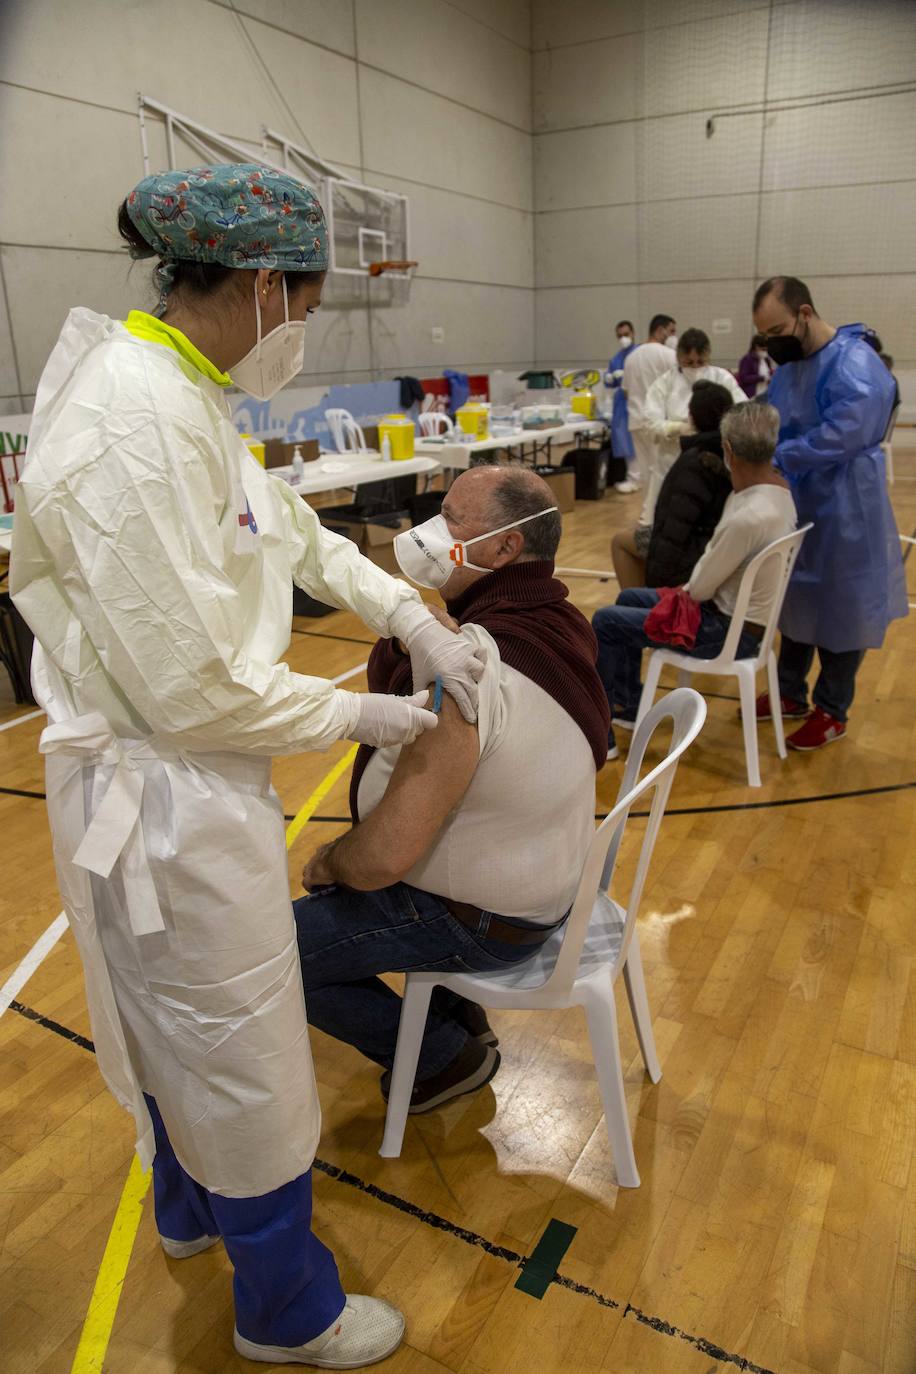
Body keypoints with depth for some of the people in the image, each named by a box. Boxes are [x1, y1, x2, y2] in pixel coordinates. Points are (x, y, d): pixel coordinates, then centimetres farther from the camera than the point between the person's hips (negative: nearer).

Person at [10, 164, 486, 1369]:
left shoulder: (173, 389, 4)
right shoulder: (137, 427, -27)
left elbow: (293, 527, 15)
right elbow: (193, 691, -27)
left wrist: (414, 619, 8)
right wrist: (358, 714, -12)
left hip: (179, 785, 10)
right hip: (171, 804, -10)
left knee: (181, 1028, 30)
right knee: (245, 1065, 13)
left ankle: (189, 1208, 59)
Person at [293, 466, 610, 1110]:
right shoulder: (554, 618, -3)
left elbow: (385, 857, -31)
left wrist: (328, 864, -12)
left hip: (481, 922, -9)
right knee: (339, 880, 28)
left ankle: (447, 1057, 16)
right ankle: (456, 1009, 33)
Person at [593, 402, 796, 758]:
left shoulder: (750, 517, -32)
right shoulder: (777, 488, -2)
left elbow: (700, 588, -18)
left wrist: (687, 589, 2)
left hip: (730, 630, -10)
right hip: (736, 610, 10)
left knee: (605, 622, -6)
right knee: (629, 599, 21)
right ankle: (627, 705, 32)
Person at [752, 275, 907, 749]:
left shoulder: (855, 365, -20)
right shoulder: (788, 365, 7)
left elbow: (838, 438, -29)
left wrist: (772, 460, -28)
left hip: (843, 514, -8)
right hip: (796, 507, 8)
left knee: (838, 612, 5)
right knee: (796, 603, 17)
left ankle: (831, 712, 19)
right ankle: (790, 693, 33)